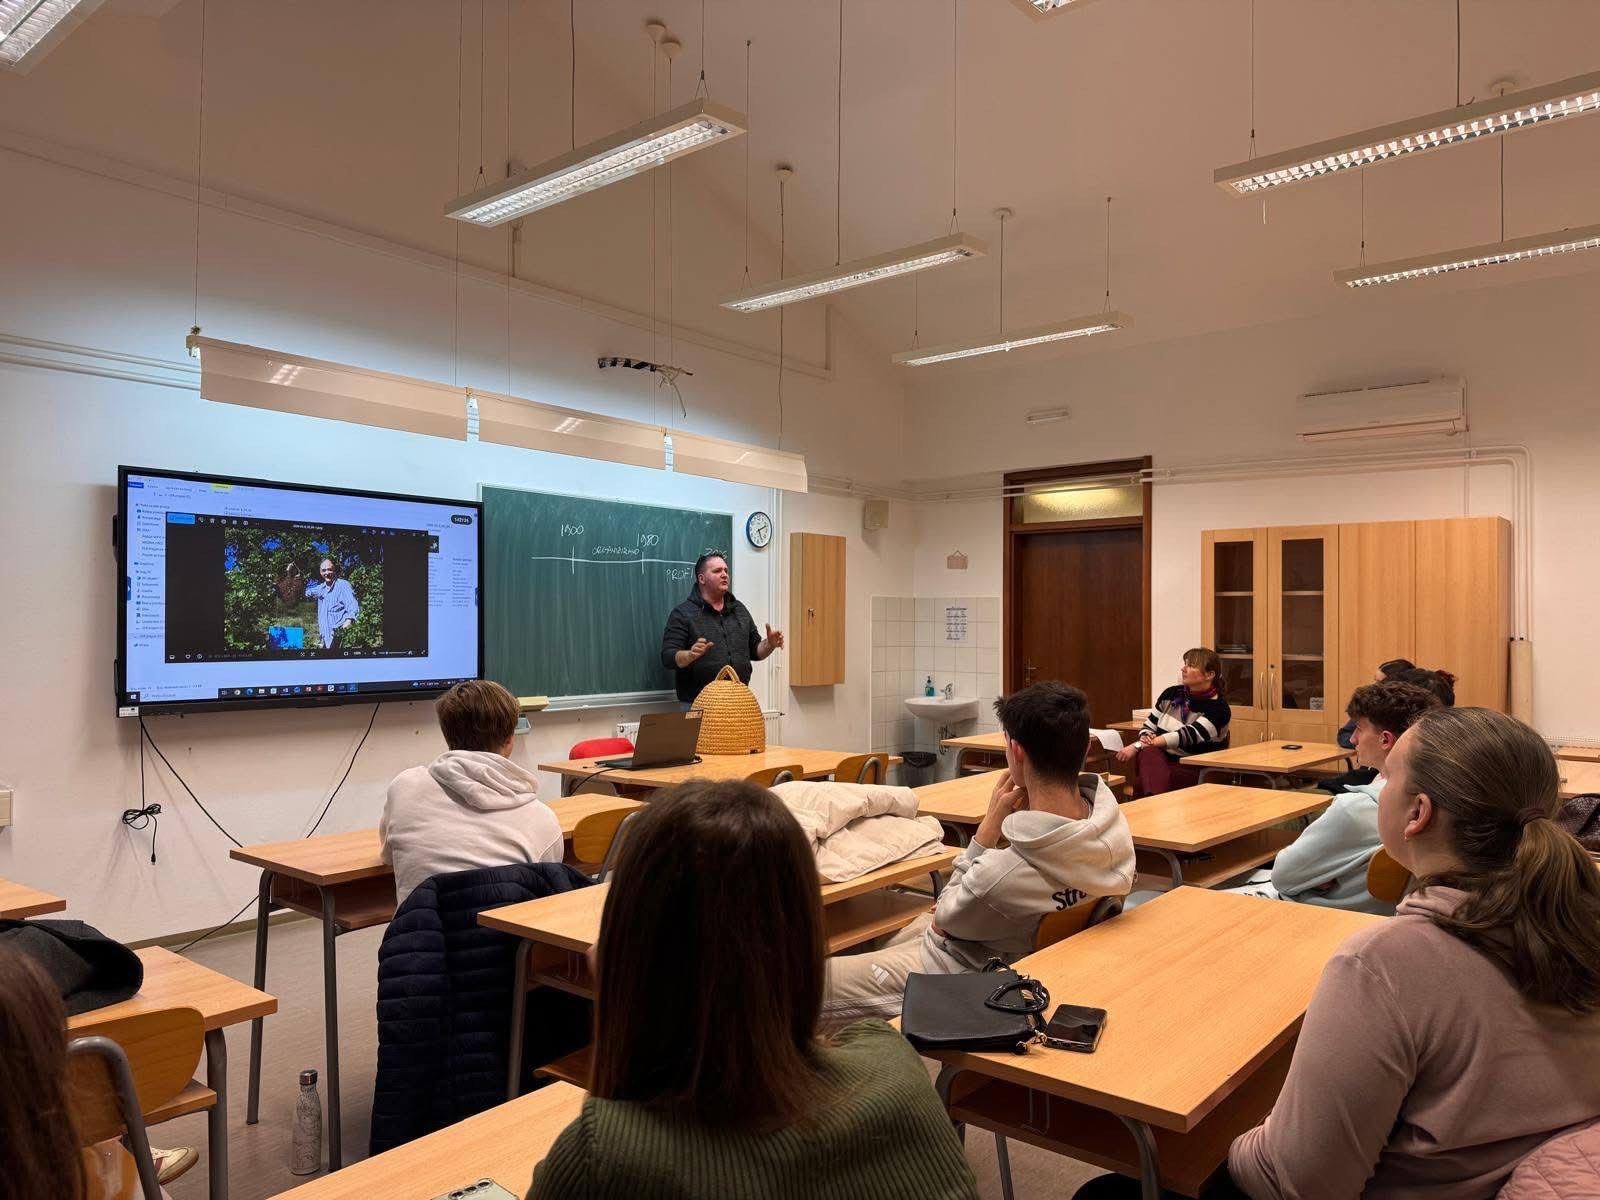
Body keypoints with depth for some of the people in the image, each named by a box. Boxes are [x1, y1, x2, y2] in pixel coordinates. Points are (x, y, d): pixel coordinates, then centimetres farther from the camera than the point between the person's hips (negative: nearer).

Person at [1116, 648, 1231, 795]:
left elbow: (1187, 735, -20)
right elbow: (1149, 726, 14)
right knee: (1150, 752, -36)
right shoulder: (1171, 693, 11)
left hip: (1195, 771, -3)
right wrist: (1146, 739, -14)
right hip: (1162, 760, 3)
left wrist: (1138, 746, -25)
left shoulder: (1218, 707, -8)